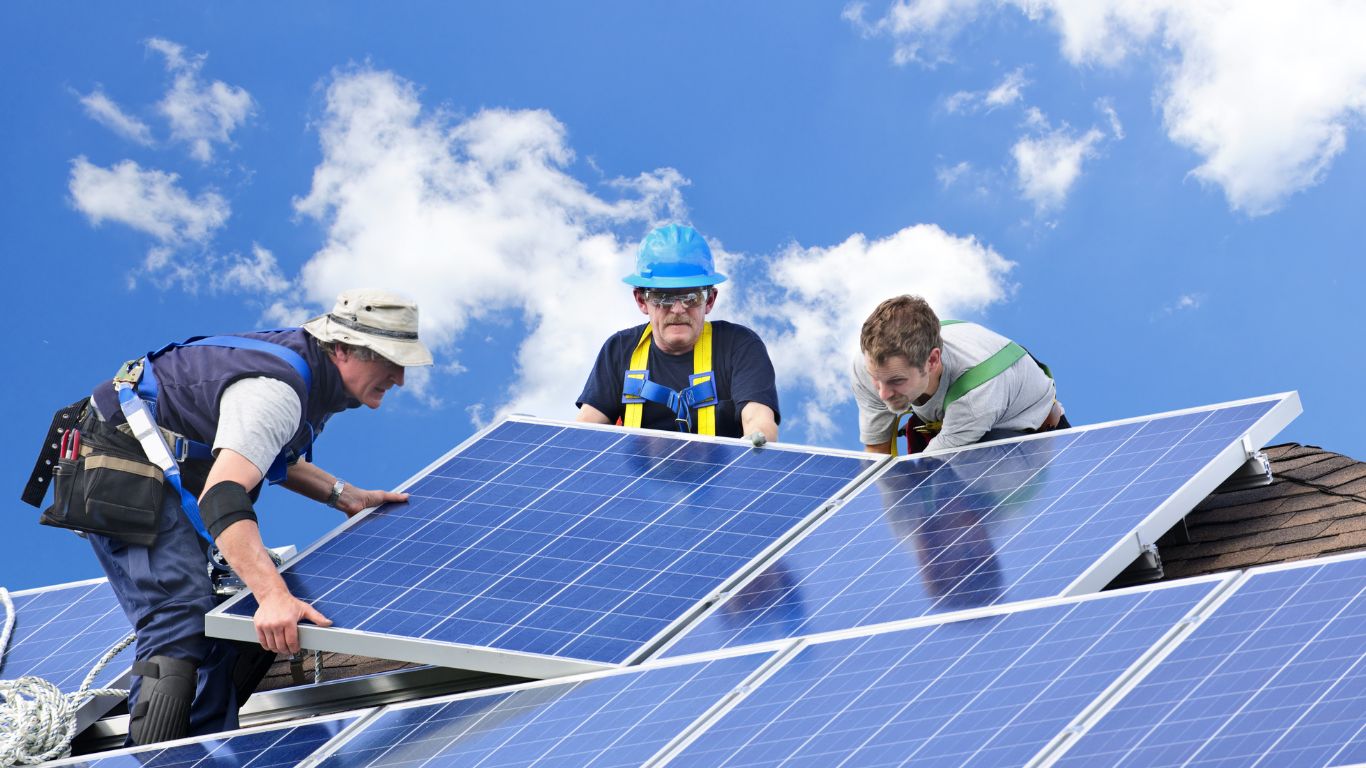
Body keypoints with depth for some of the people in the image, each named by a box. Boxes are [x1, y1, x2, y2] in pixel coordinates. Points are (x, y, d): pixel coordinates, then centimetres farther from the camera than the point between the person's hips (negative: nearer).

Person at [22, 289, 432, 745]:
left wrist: (341, 495, 12)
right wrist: (274, 595, -51)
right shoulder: (276, 391, -28)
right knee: (183, 630, -23)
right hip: (123, 479, -11)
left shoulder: (307, 367, 5)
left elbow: (263, 450, 23)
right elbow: (221, 496, -41)